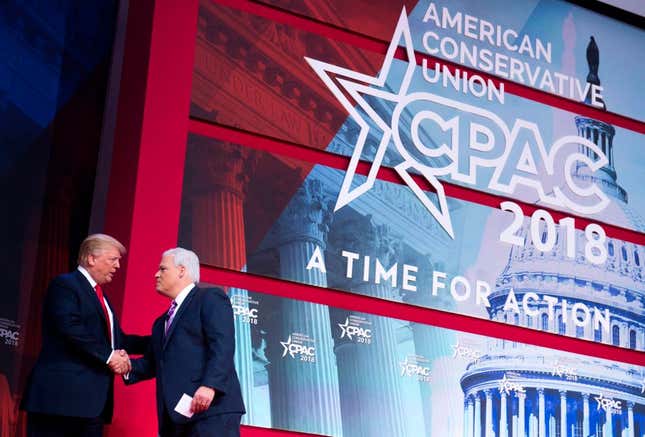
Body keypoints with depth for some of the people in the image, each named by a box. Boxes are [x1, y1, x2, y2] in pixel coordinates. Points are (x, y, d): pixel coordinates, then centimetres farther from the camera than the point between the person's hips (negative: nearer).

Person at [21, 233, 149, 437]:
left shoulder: (100, 296, 24)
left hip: (93, 398, 9)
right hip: (63, 393, -9)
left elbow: (117, 338, 23)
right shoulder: (65, 284, -5)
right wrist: (108, 356, -18)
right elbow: (70, 329, -19)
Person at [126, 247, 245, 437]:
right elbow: (153, 362, 25)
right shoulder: (161, 322, 29)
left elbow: (222, 346, -11)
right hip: (174, 416, 8)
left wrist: (210, 385, -24)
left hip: (212, 408, -8)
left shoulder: (211, 298, 2)